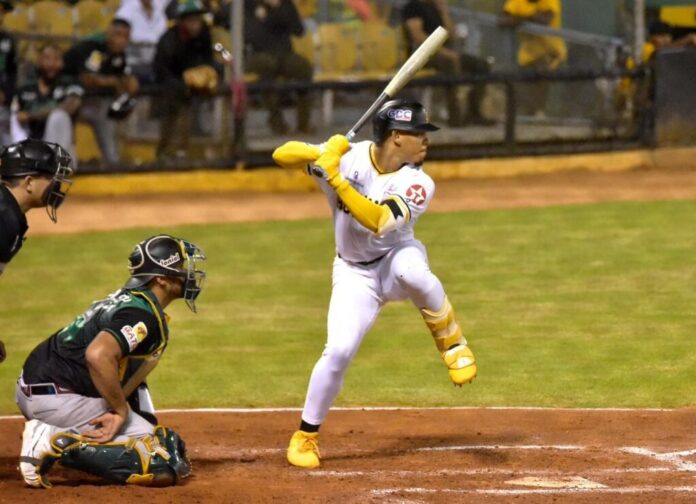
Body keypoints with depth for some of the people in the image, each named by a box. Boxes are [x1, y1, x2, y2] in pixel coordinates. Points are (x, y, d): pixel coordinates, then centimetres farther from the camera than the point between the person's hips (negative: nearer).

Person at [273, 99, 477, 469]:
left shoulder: (417, 184, -18)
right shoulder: (348, 157, -14)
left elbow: (379, 221, -34)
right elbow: (282, 155, -12)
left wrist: (335, 179, -40)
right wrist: (320, 153, -33)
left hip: (396, 258, -1)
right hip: (355, 274, 1)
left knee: (412, 271, -39)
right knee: (339, 351, -16)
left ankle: (450, 341, -15)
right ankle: (306, 436, 5)